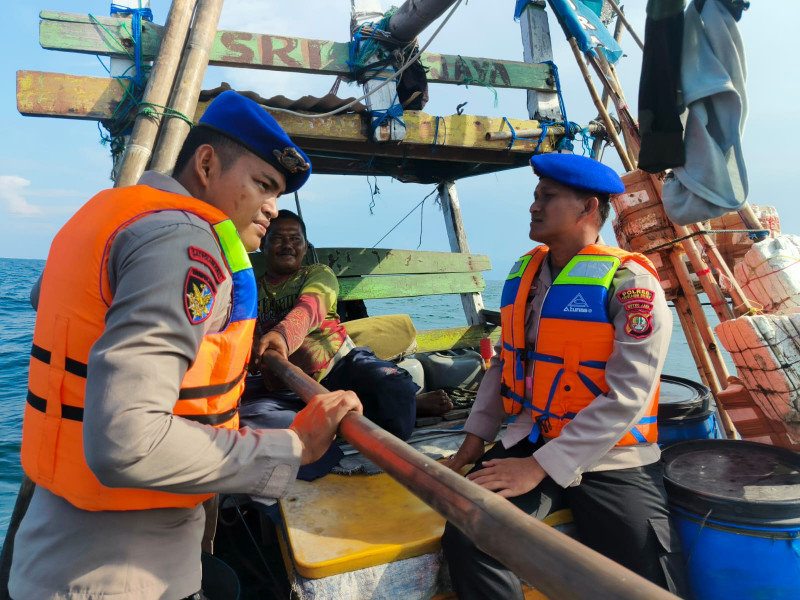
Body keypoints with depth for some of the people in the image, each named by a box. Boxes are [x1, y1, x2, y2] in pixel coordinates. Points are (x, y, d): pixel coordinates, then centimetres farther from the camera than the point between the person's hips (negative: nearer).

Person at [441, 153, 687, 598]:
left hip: (611, 461, -4)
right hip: (530, 443, 4)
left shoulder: (630, 282, -13)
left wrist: (542, 466, -20)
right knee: (467, 536, -19)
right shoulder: (524, 272, 8)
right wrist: (477, 437, 6)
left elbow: (627, 395, -19)